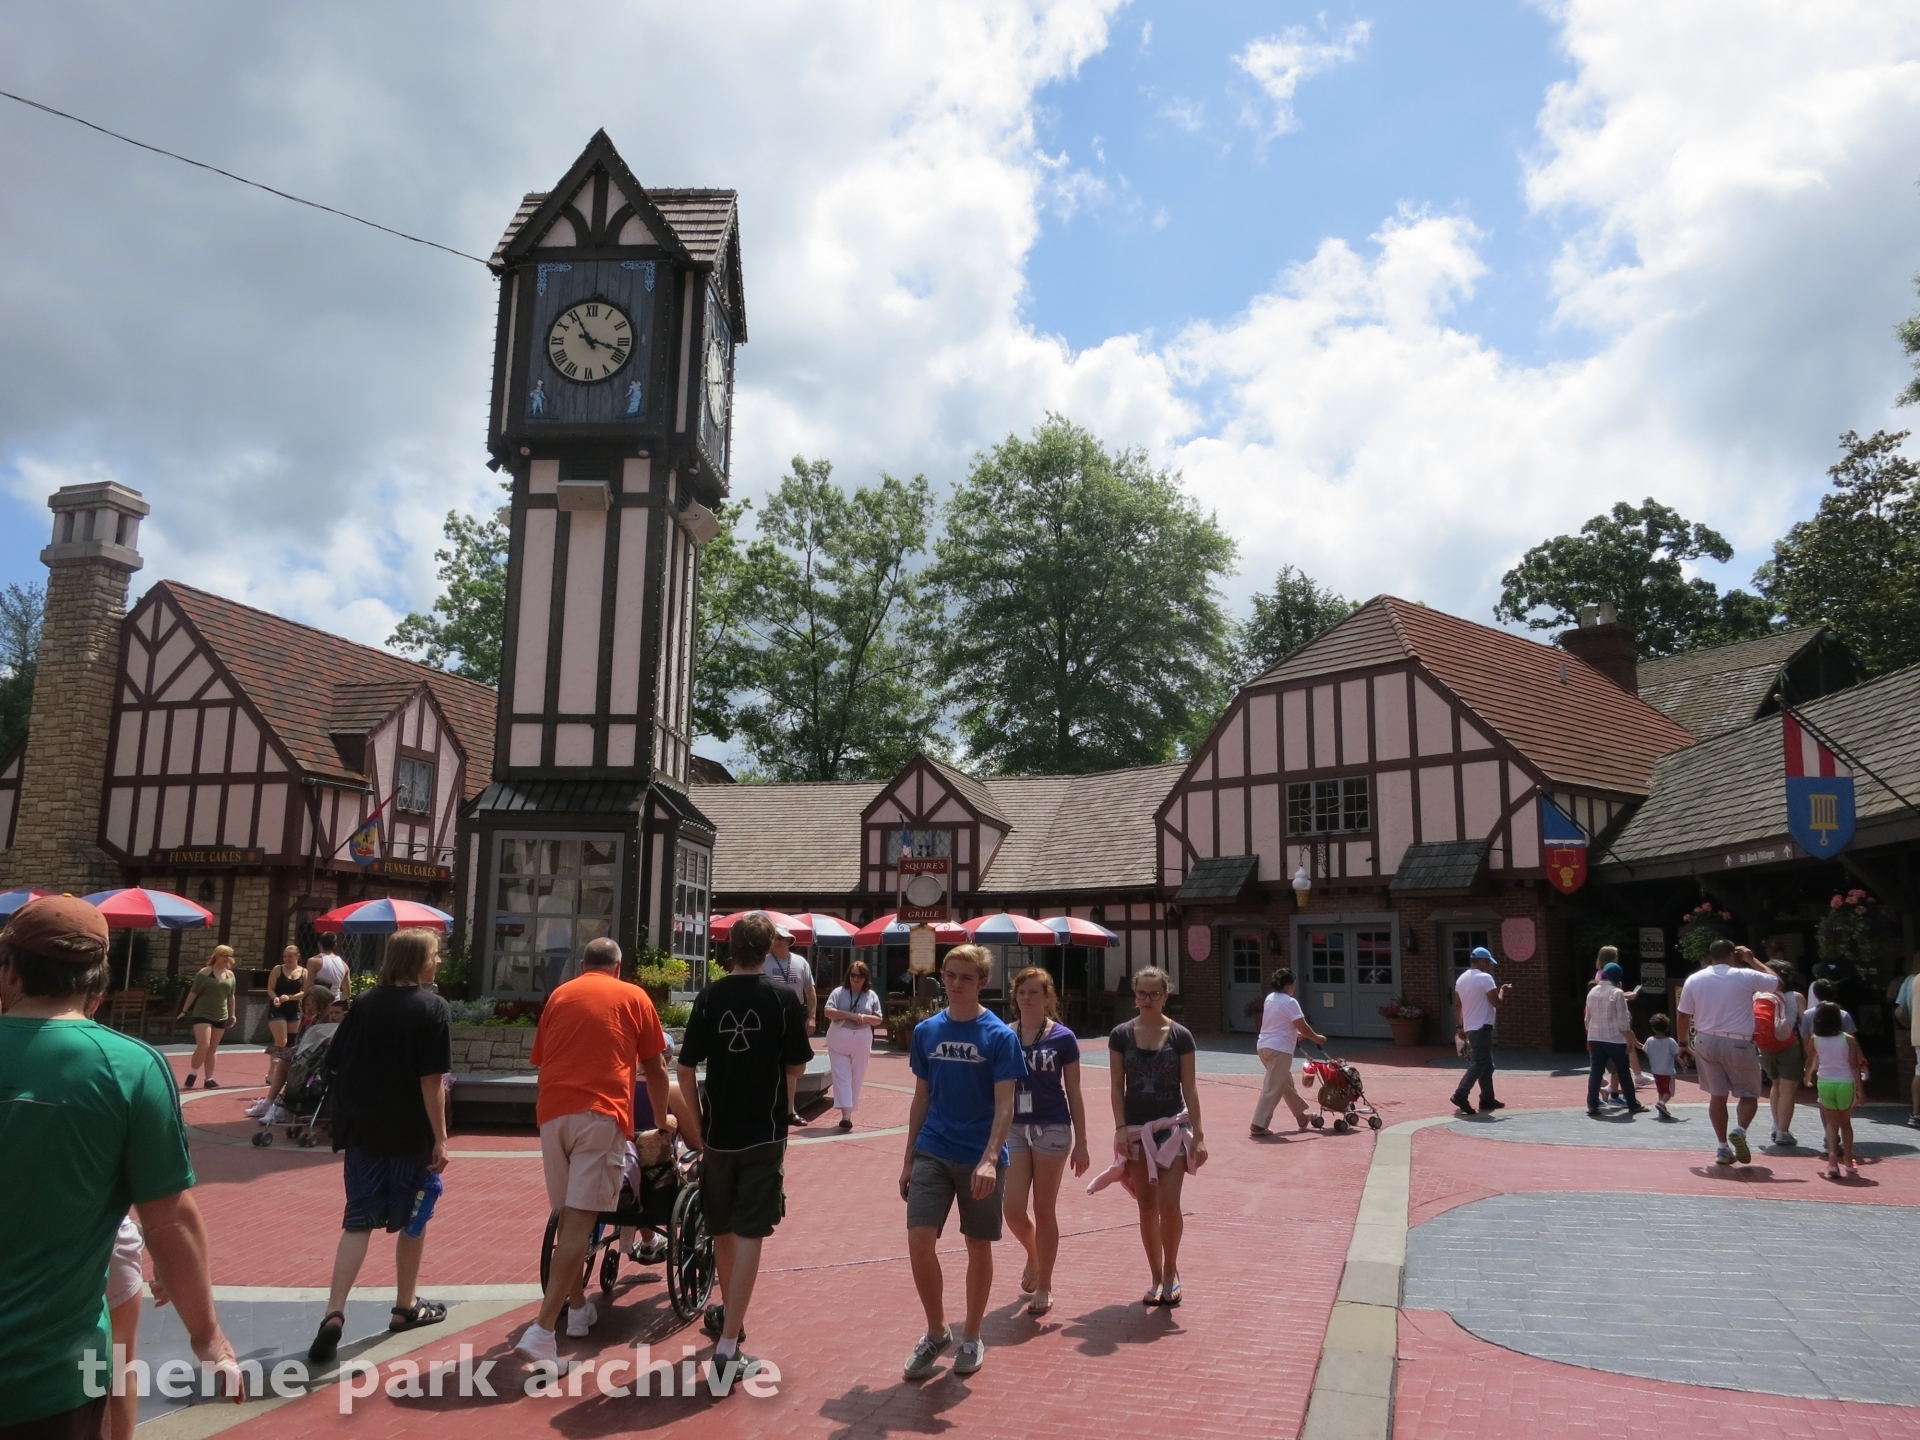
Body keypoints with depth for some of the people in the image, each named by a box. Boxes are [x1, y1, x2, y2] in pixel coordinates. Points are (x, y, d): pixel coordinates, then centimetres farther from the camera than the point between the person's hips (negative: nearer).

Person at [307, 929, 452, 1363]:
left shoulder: (364, 1004, 3)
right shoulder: (433, 1008, -12)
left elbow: (337, 1066, 5)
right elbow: (431, 1081, -17)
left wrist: (350, 1115, 17)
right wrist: (441, 1137, -12)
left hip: (363, 1131, 4)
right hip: (410, 1135, -4)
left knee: (358, 1222, 8)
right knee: (413, 1221, 13)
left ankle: (334, 1314, -5)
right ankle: (406, 1307, 25)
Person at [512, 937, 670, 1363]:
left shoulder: (558, 995, 19)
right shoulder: (633, 997, 11)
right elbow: (654, 1070, 14)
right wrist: (662, 1120, 27)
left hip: (552, 1111, 4)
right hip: (601, 1113, -4)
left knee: (568, 1215, 18)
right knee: (580, 1219, -7)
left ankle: (578, 1307, 30)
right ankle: (542, 1329, -16)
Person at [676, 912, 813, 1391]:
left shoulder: (709, 997, -1)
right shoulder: (782, 997, -6)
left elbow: (686, 1068, -1)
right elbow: (796, 1067, -1)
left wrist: (694, 1123, 9)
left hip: (717, 1131, 3)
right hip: (764, 1131, -2)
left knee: (723, 1231, 19)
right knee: (749, 1234, -2)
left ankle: (731, 1320, 37)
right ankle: (728, 1350, -8)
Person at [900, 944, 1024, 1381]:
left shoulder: (1000, 1035, -8)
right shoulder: (926, 1031, 3)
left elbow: (1004, 1105, -13)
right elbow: (921, 1098, 11)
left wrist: (989, 1159, -26)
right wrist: (908, 1160, 11)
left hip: (981, 1158, -3)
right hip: (932, 1153, 3)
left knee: (978, 1247, 8)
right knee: (919, 1239, -7)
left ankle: (971, 1337, 29)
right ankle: (936, 1331, 15)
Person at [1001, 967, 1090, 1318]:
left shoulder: (1062, 1038, -4)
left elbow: (1074, 1093, 0)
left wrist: (1081, 1143, -2)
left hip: (1052, 1130, -2)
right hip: (1013, 1130, 2)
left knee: (1044, 1211, 5)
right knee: (1013, 1210, -1)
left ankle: (1044, 1287, 21)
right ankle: (1033, 1257, 31)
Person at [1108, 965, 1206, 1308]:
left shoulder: (1180, 1035, -3)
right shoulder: (1121, 1035, 0)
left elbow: (1189, 1087, -1)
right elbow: (1116, 1086, 1)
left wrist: (1198, 1134, -4)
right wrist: (1121, 1128, -8)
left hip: (1172, 1128, -2)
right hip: (1136, 1129, 2)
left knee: (1168, 1205, -9)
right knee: (1147, 1207, 8)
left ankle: (1171, 1273, 14)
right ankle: (1157, 1279, 21)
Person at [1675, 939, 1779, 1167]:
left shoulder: (1694, 979, 2)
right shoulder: (1746, 976, -6)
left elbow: (1684, 1015, 4)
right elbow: (1778, 982, 10)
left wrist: (1683, 1044, 14)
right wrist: (1752, 960, 15)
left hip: (1706, 1042, 3)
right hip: (1739, 1044, -3)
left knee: (1717, 1095, 13)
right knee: (1749, 1094, 12)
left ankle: (1723, 1148, 13)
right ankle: (1739, 1130, -15)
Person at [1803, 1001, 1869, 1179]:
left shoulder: (1815, 1040, 1)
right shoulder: (1848, 1039, -4)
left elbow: (1810, 1063, 12)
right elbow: (1854, 1066, -8)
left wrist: (1807, 1078, 31)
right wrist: (1860, 1088, -3)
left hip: (1825, 1083, 0)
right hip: (1845, 1084, 0)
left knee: (1831, 1123, 9)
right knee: (1845, 1123, 18)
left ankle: (1833, 1160, -9)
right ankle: (1848, 1162, 21)